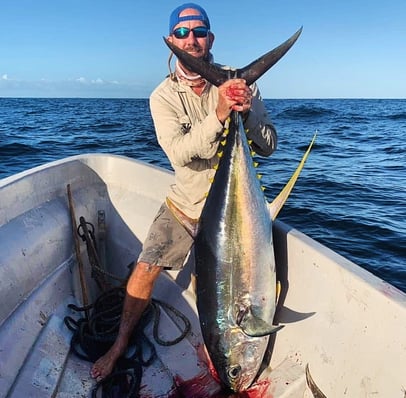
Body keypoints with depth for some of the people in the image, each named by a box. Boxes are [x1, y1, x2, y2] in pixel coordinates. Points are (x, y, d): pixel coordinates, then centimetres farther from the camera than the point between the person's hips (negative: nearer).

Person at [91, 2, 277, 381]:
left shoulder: (240, 84, -5)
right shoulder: (163, 96, -7)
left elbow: (268, 147, -7)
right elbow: (179, 152, -22)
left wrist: (248, 111, -26)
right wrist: (219, 114, -35)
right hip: (184, 204, 0)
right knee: (144, 270, -3)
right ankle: (120, 344, 24)